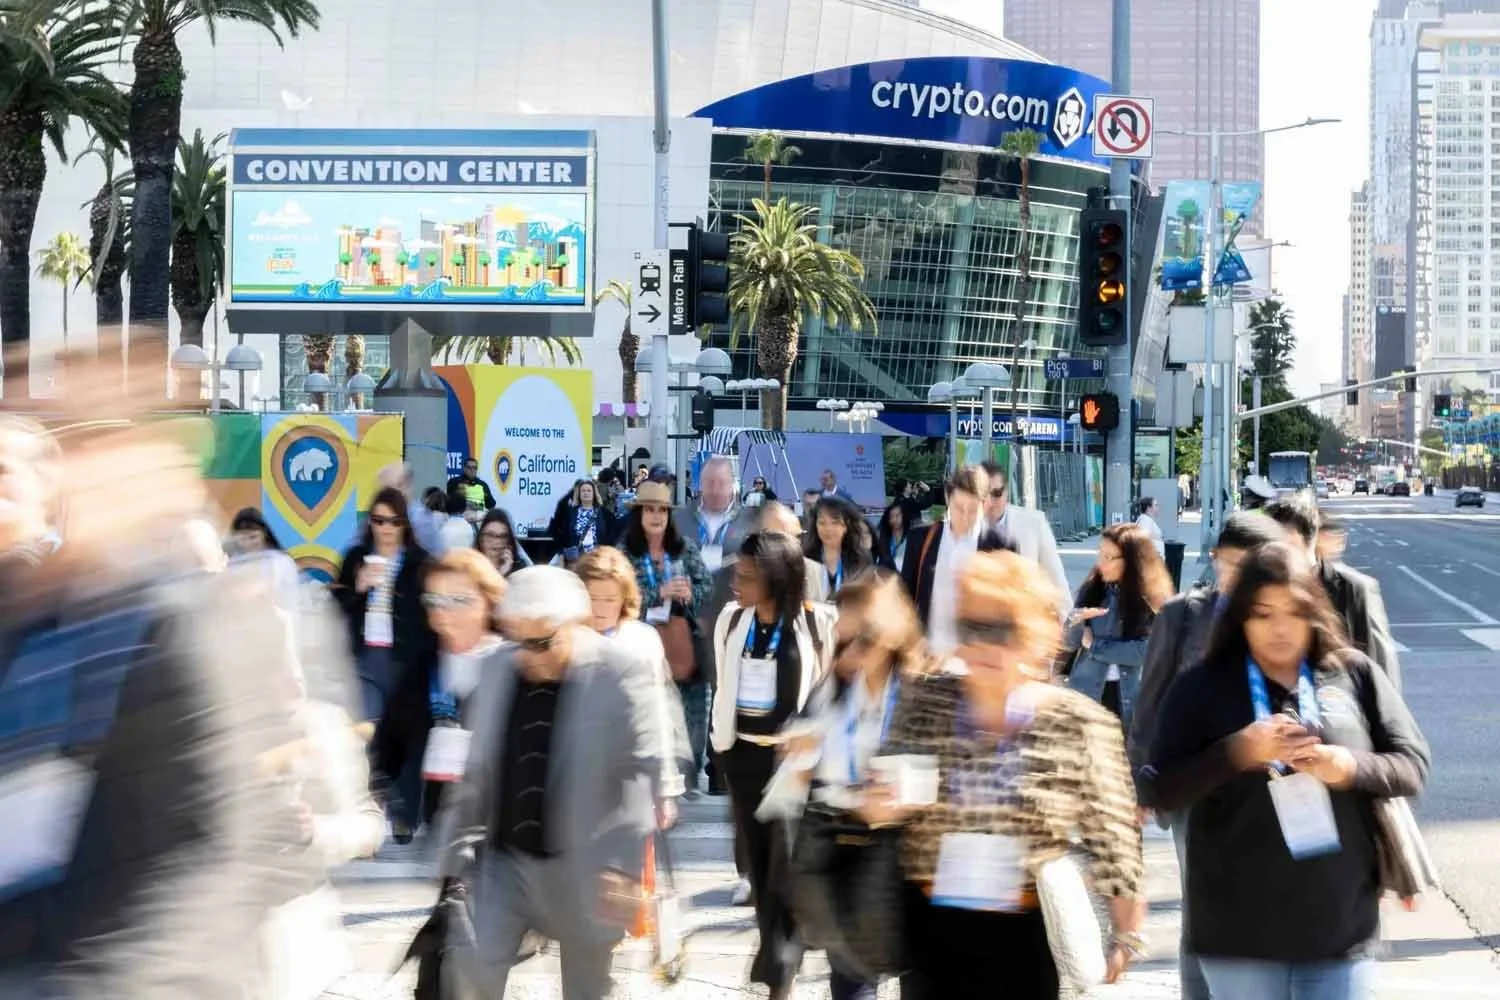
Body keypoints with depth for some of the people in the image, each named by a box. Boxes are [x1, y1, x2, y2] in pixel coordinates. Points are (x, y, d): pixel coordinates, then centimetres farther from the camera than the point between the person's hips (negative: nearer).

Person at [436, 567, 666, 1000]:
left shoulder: (620, 673, -12)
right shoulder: (499, 670, 2)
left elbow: (639, 773, -15)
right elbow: (476, 770, 7)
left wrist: (622, 864, -22)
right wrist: (459, 852, 5)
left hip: (583, 865, -3)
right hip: (503, 859, 3)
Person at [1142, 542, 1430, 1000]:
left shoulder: (1354, 675, 3)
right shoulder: (1203, 687, -1)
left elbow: (1413, 765, 4)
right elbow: (1160, 790, -5)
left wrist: (1350, 768, -16)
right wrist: (1236, 753, -19)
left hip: (1341, 923, 1)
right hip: (1240, 931, -1)